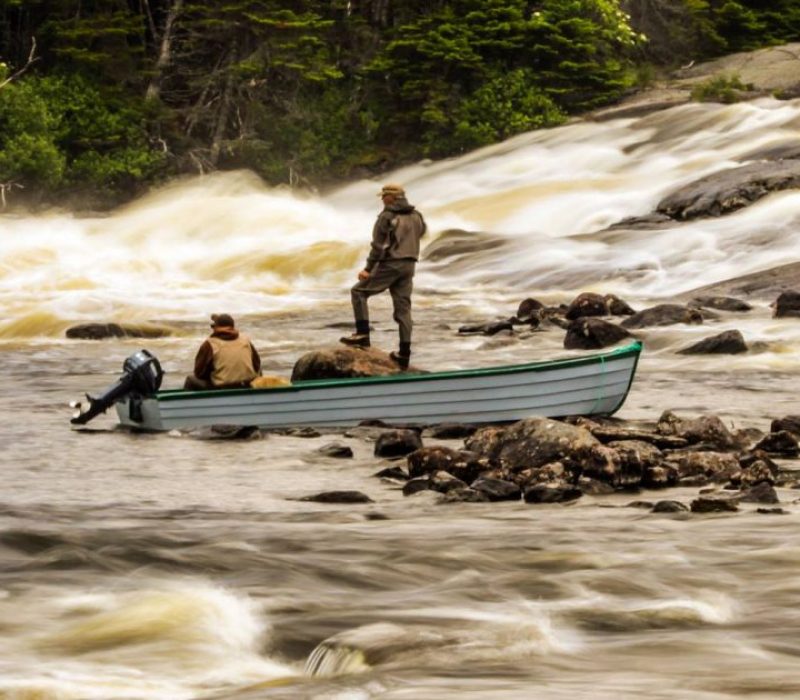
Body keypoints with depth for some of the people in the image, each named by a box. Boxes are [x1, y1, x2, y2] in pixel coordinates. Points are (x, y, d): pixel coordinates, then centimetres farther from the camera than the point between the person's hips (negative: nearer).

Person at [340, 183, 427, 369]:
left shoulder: (387, 217, -10)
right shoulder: (416, 216, 9)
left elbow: (379, 245, -13)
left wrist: (368, 268, -10)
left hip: (390, 265, -6)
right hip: (409, 266, 6)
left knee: (359, 291, 6)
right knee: (403, 307, 8)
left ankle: (362, 334, -4)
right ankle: (404, 353, 4)